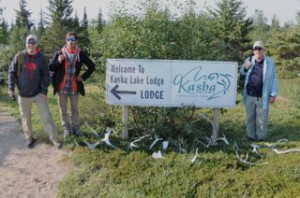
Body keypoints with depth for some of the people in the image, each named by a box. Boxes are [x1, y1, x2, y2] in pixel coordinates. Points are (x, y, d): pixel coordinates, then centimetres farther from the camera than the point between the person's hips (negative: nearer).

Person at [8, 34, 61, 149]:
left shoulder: (41, 58, -5)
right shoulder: (19, 56, -7)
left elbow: (46, 75, -2)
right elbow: (11, 72, -1)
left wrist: (44, 91, -8)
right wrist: (11, 88, -7)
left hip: (38, 93, -1)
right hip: (23, 94, 1)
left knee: (46, 116, -1)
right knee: (26, 118, 12)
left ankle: (54, 138, 8)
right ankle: (29, 139, 29)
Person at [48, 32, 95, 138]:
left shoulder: (81, 54, -4)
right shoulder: (59, 54, -6)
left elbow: (92, 66, 8)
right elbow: (50, 67, -5)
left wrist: (83, 77, 2)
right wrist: (58, 61, -22)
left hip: (74, 87, 1)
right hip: (61, 87, 0)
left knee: (75, 109, 13)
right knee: (63, 110, 10)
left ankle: (75, 127, 27)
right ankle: (66, 128, 24)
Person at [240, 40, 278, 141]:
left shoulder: (270, 62, -1)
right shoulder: (249, 60, 7)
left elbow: (274, 79, -2)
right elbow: (242, 73, 20)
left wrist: (273, 94, -7)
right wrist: (245, 68, -3)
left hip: (263, 96, -3)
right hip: (250, 96, 3)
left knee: (262, 118, 5)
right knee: (250, 117, 12)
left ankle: (261, 136, 18)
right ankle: (251, 135, 24)